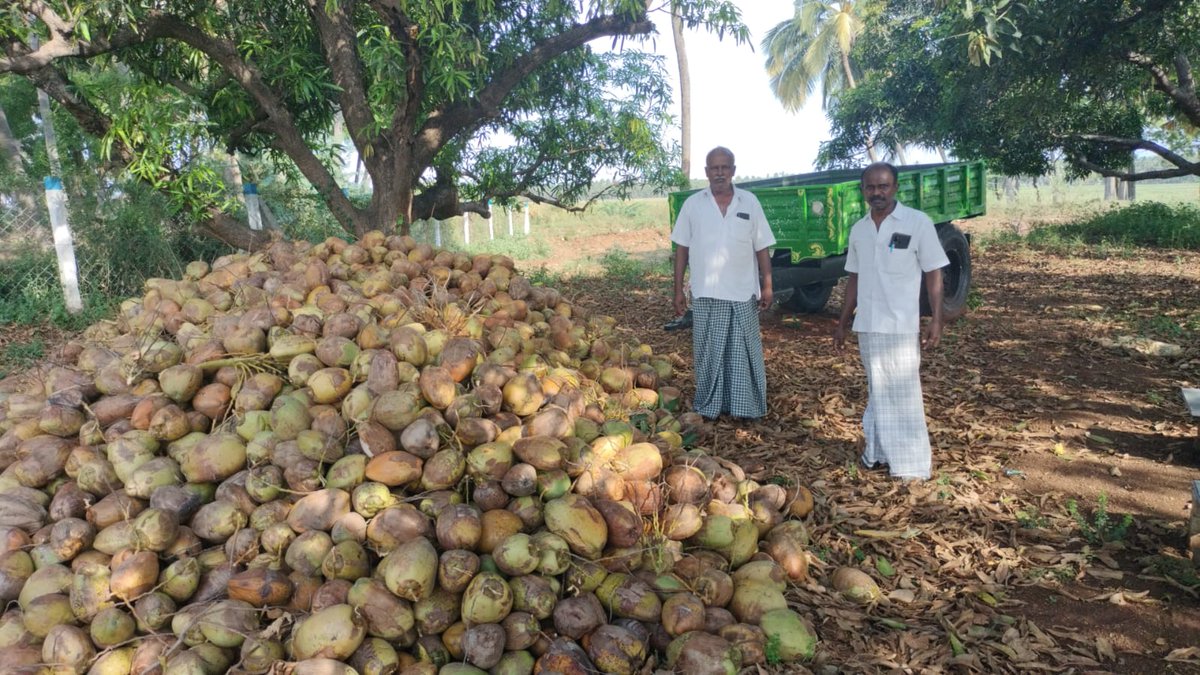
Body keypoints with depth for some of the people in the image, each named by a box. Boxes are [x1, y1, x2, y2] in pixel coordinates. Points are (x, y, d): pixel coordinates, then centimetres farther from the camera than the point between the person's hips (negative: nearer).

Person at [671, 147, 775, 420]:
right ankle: (708, 406, 18)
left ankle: (745, 406, 16)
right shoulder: (693, 204, 3)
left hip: (743, 293, 0)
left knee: (744, 353, 6)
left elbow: (761, 249, 6)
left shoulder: (750, 202, 4)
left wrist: (767, 286, 0)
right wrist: (678, 290, 1)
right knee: (708, 354, 7)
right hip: (706, 294, 0)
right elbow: (682, 249, 5)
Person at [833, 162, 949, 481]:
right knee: (877, 392, 14)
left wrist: (936, 320, -11)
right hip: (867, 325, 5)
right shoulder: (858, 229, 8)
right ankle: (878, 450, 25)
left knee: (903, 393, -1)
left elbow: (933, 274, -5)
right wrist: (842, 323, 14)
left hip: (901, 325, -5)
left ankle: (912, 462, 8)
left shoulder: (918, 223, -6)